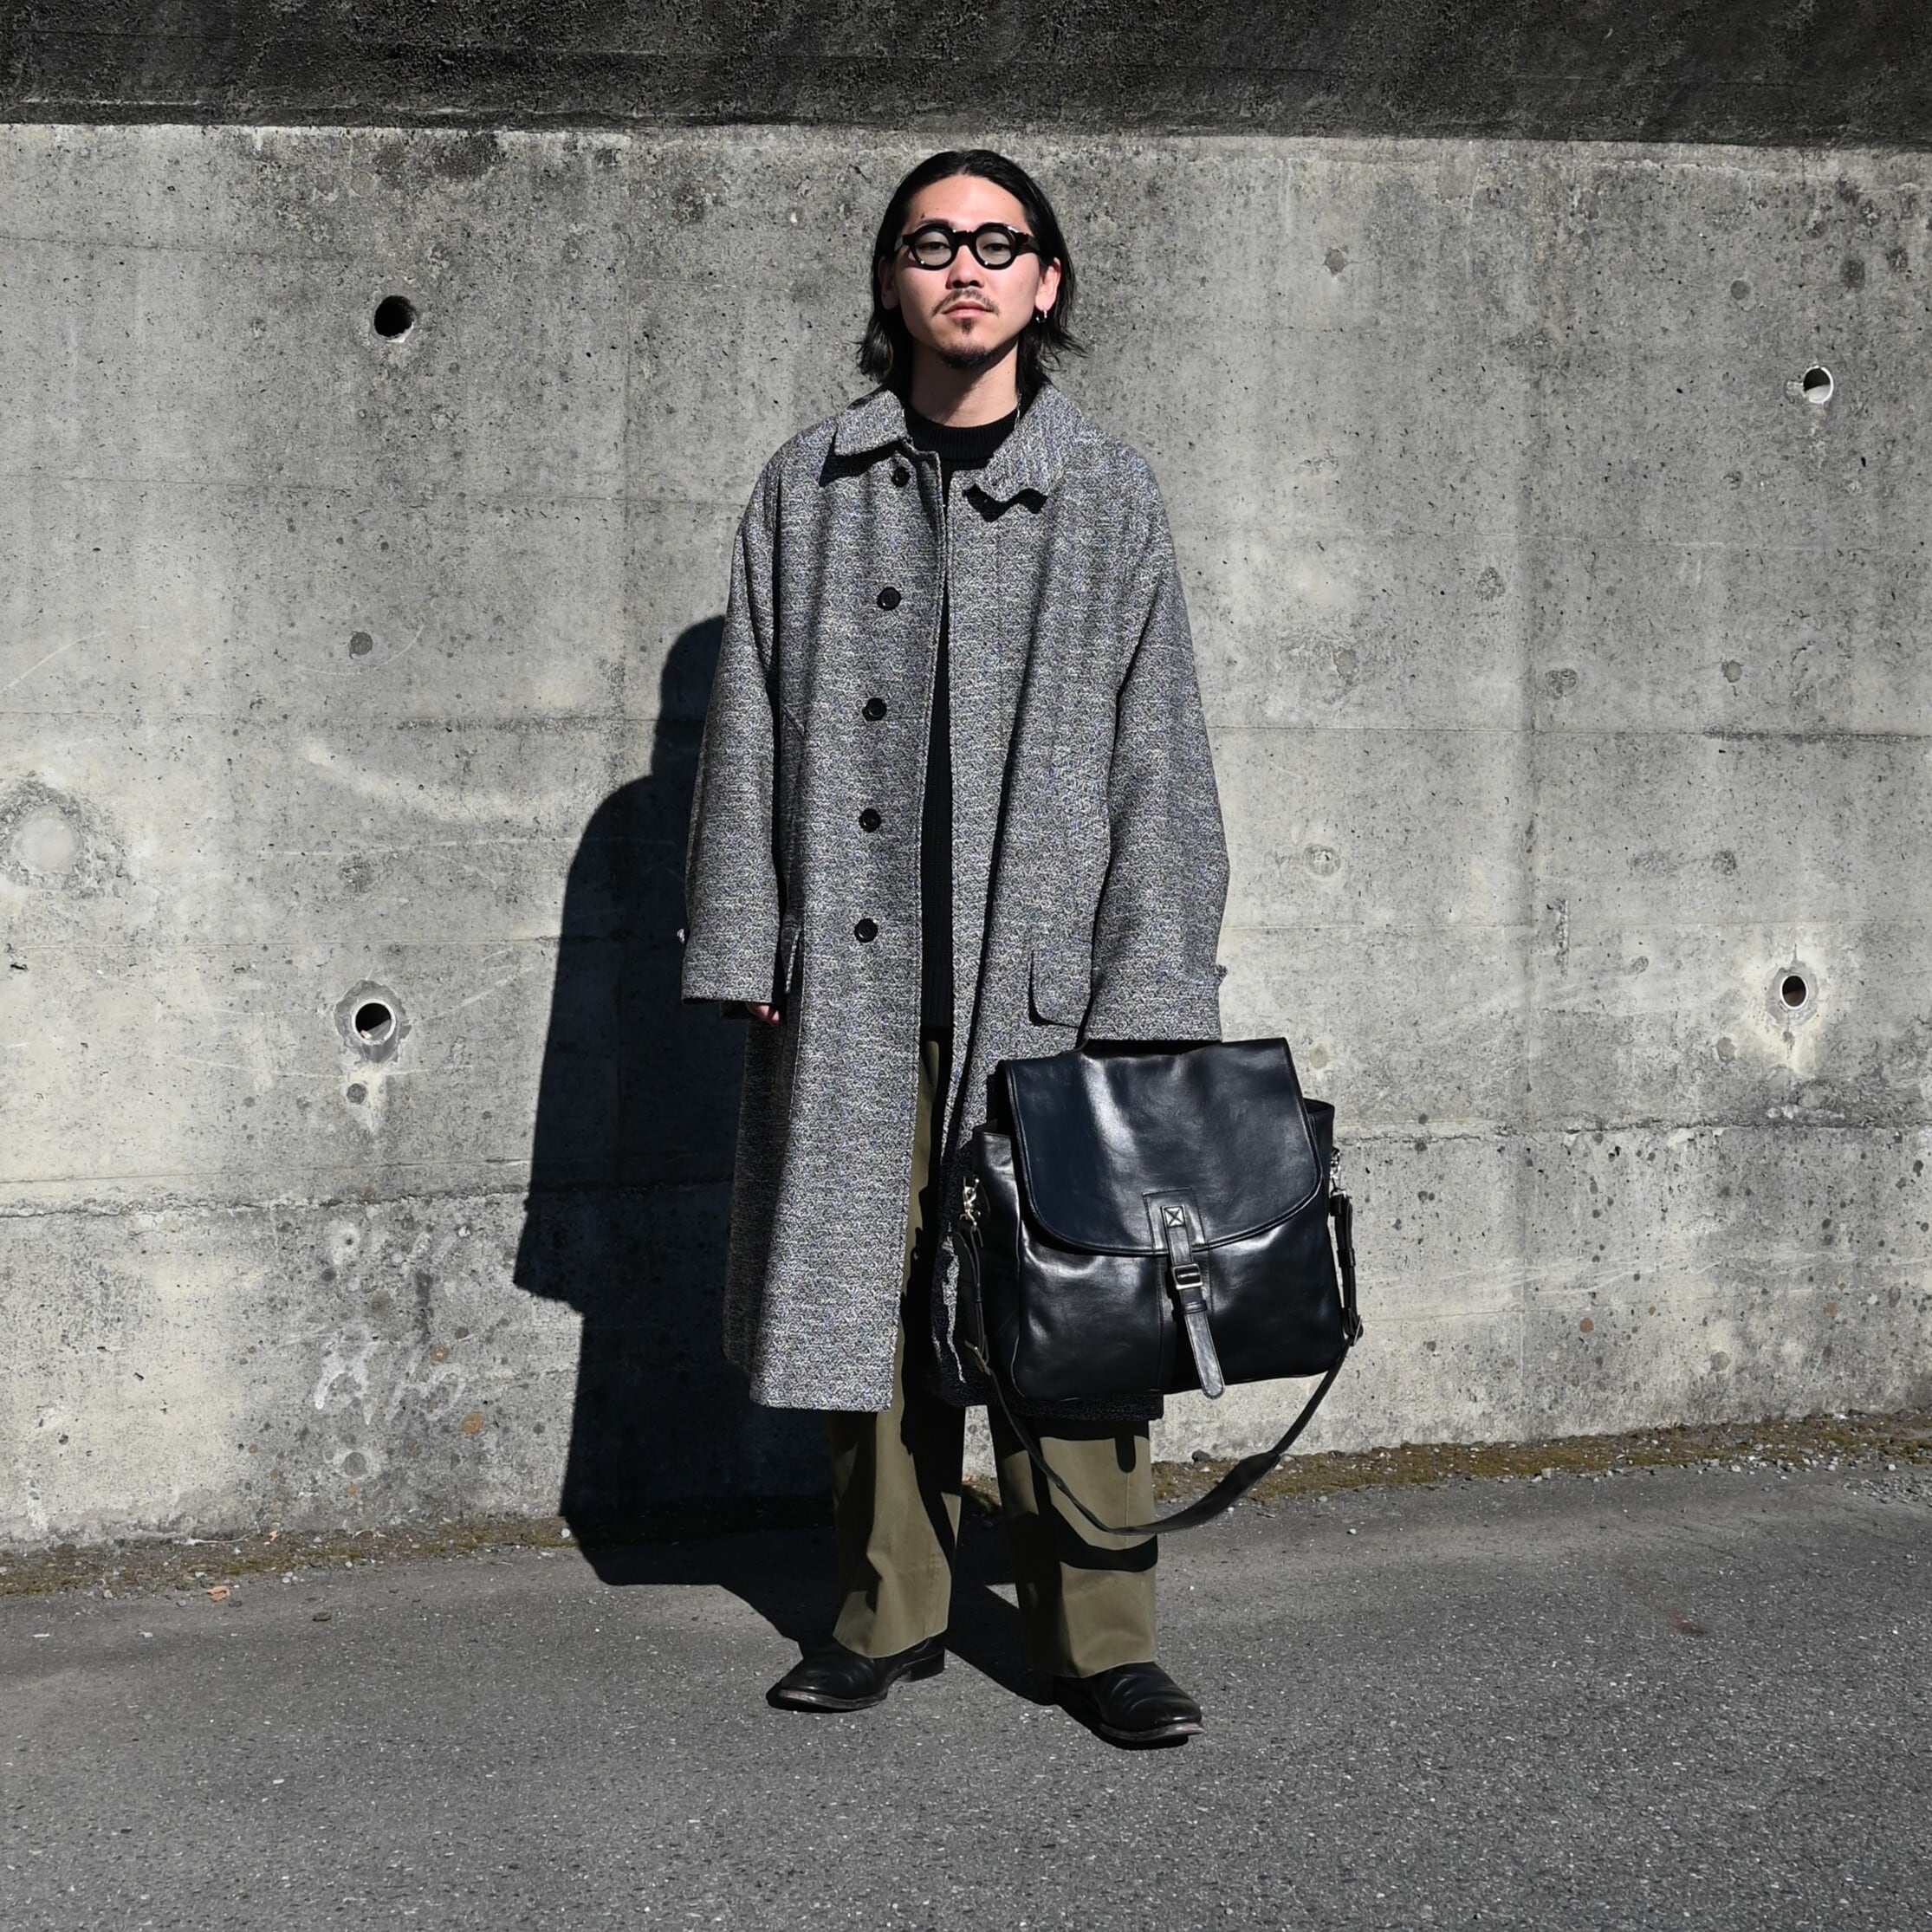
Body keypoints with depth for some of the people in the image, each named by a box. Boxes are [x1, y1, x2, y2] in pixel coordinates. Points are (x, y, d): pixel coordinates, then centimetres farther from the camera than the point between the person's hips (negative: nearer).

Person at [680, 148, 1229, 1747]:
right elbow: (749, 729, 10)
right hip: (856, 974, 2)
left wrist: (1148, 995, -4)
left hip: (1042, 970, -2)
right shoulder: (810, 491, 10)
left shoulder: (1108, 495, 6)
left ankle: (1100, 1634, 9)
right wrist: (745, 948, 2)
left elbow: (1156, 755, 3)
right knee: (868, 1290, 7)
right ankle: (893, 1609, 21)